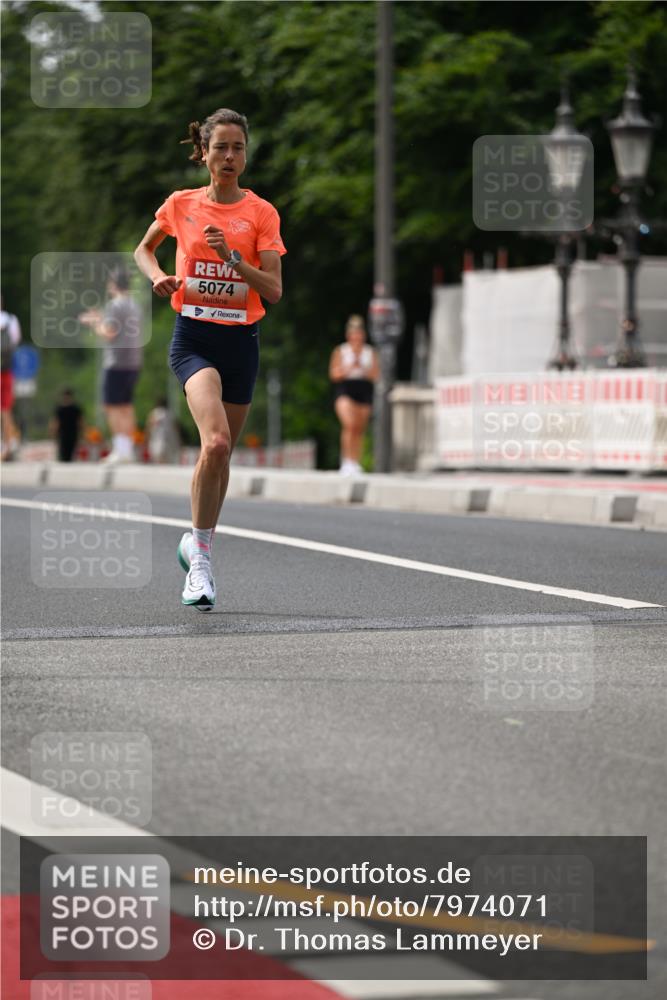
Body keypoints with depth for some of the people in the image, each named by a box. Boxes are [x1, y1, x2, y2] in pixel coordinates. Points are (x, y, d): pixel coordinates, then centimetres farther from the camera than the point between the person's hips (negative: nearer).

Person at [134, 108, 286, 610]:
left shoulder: (261, 213, 0)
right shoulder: (181, 204, 3)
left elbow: (274, 290, -6)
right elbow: (144, 249, 21)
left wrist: (233, 258, -20)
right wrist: (159, 277, 1)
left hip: (241, 341, 2)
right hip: (194, 338, -2)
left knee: (221, 453, 10)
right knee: (216, 442, -24)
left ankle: (197, 547, 30)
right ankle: (200, 554, -14)